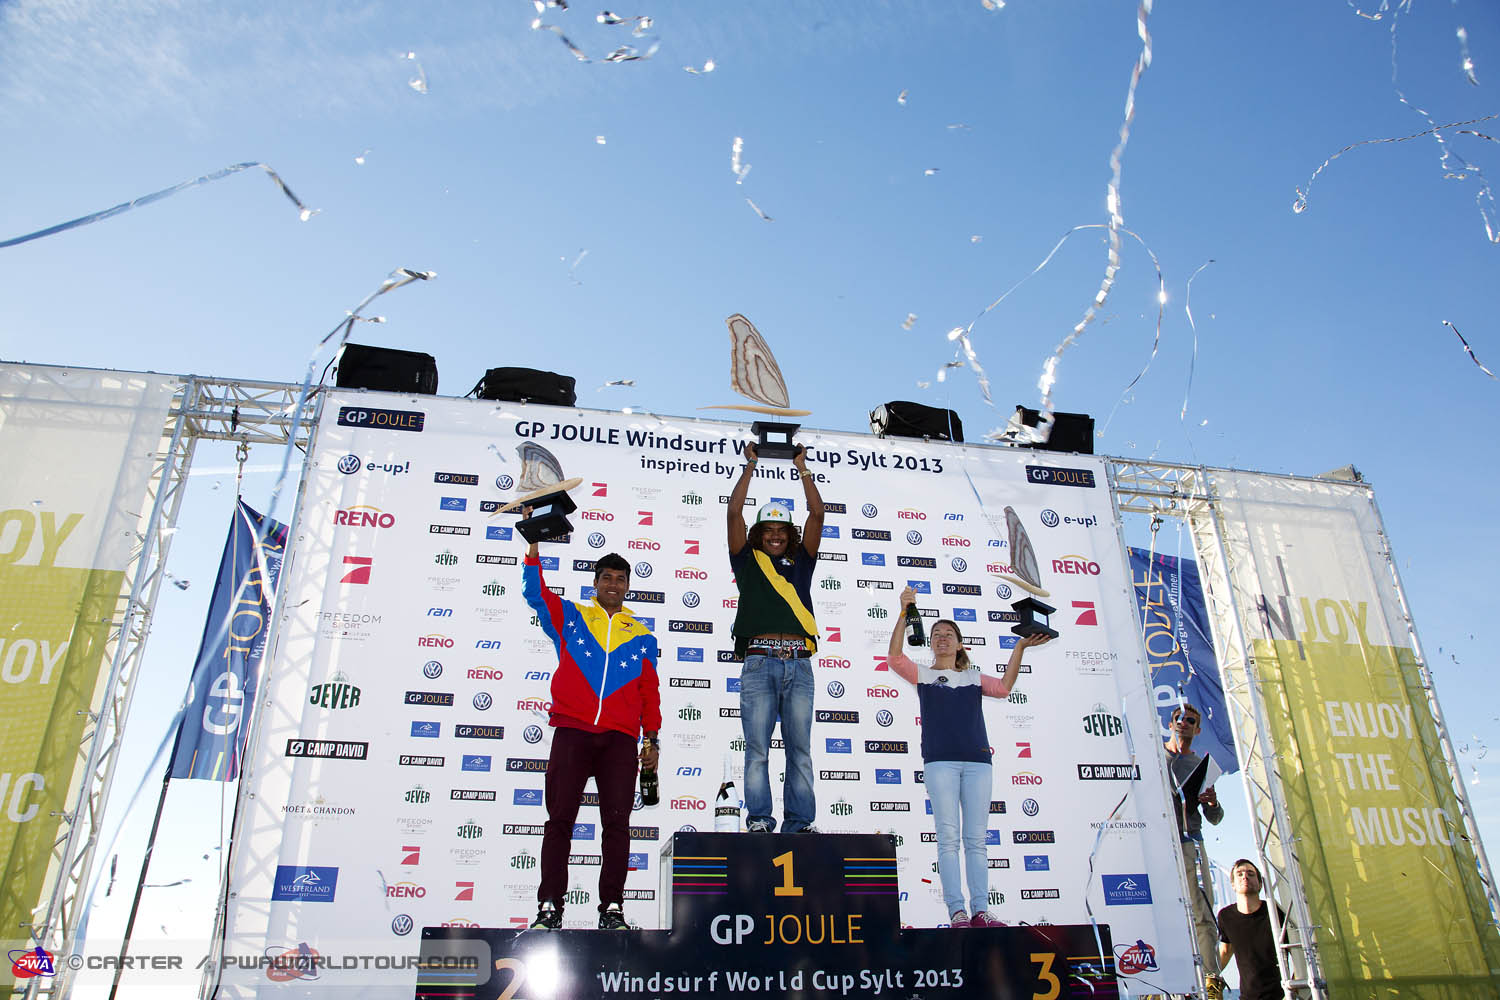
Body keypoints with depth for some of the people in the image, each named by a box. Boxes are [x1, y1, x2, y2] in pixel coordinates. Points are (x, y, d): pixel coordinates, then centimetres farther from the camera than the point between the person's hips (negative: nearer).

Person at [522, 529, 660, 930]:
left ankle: (611, 907, 4)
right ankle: (550, 905, 4)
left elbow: (650, 691, 15)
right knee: (559, 819, -1)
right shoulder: (570, 617, 15)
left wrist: (651, 738, 7)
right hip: (572, 732, -1)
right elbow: (535, 593, 2)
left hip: (620, 739, 1)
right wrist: (534, 543, -6)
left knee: (617, 823, -2)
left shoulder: (641, 636, 17)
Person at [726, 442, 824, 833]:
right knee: (757, 748, -3)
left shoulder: (800, 561, 19)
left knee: (800, 749, 2)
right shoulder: (747, 561, 15)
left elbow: (817, 512, 13)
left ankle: (800, 822, 4)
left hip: (798, 665, 2)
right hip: (759, 663, -2)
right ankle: (759, 819, 0)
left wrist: (801, 467, 17)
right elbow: (734, 511, 7)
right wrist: (750, 465, 13)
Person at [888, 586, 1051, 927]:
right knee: (949, 837, -8)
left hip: (977, 761, 3)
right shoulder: (923, 675, 12)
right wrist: (904, 614, -14)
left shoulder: (974, 678, 19)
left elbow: (1003, 688, 1)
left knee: (976, 838, 0)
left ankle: (980, 910, 0)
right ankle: (957, 911, -9)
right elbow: (895, 658, -7)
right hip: (940, 761, -3)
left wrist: (1019, 649, -6)